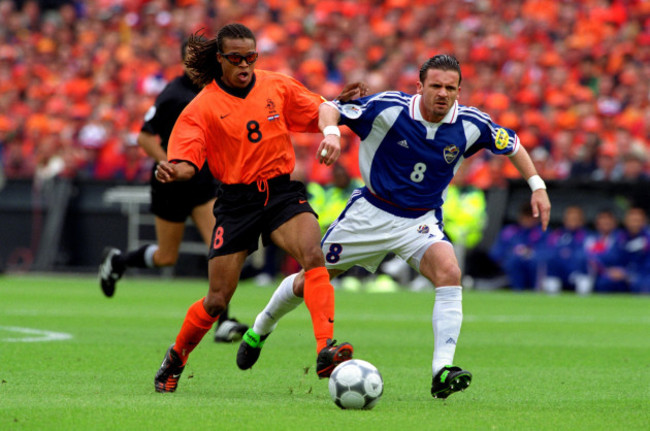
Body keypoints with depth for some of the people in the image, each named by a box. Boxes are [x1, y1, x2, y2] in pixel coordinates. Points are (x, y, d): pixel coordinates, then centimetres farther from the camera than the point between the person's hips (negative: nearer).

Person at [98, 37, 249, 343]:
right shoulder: (173, 95, -17)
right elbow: (144, 137, -15)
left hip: (204, 181, 5)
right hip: (171, 185, -5)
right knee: (166, 257, 6)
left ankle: (222, 321, -12)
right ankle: (116, 260, 36)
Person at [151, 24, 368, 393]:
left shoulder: (279, 86, 4)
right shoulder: (203, 107, -3)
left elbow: (319, 115, 13)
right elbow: (187, 161, -8)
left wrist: (340, 103, -8)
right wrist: (173, 173, -31)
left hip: (282, 192, 1)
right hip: (237, 202, -1)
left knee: (313, 255, -29)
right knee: (217, 301, 1)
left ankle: (326, 350, -37)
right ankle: (176, 358, 29)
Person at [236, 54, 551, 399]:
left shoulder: (470, 124, -12)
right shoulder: (389, 108, -20)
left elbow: (511, 144, 7)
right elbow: (329, 108, -14)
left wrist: (537, 185, 2)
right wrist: (331, 131, -35)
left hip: (421, 221, 1)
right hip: (372, 212, -1)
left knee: (449, 271, -30)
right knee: (309, 280, 8)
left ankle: (442, 371, -33)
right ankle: (260, 329, 39)